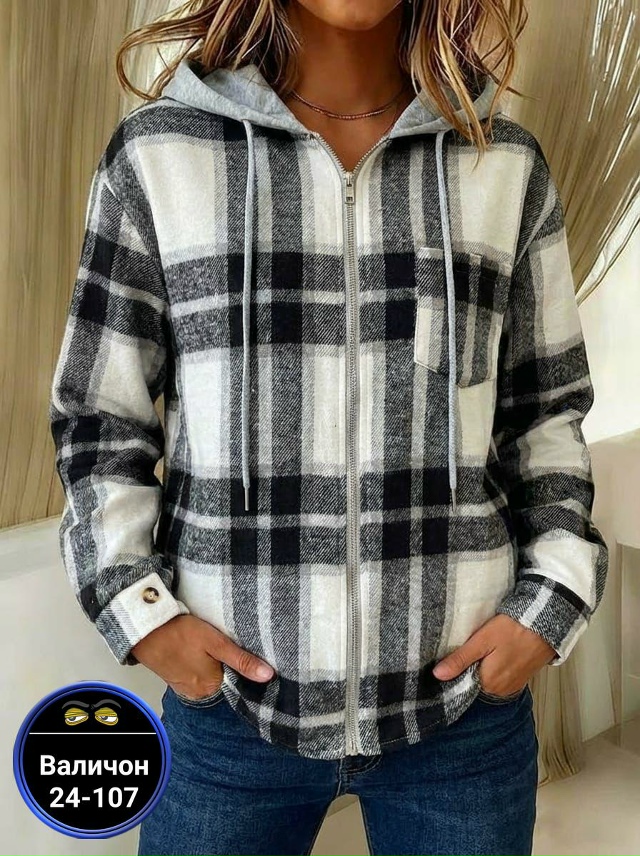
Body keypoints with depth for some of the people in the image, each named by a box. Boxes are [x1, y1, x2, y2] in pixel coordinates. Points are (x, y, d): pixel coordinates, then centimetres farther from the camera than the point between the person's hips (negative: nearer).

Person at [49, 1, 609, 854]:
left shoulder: (507, 165, 3)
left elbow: (545, 407, 9)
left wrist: (552, 601, -2)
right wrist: (141, 609, -8)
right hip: (232, 701, -1)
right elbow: (100, 414, 3)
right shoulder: (158, 152, -2)